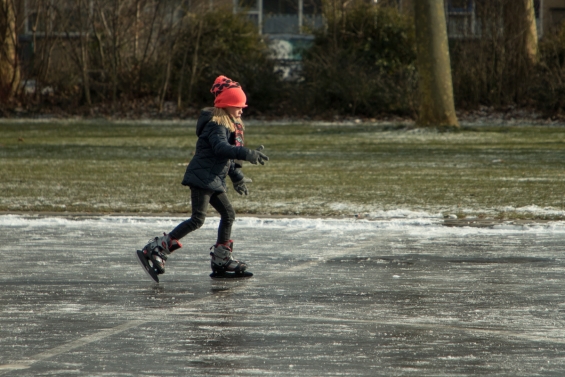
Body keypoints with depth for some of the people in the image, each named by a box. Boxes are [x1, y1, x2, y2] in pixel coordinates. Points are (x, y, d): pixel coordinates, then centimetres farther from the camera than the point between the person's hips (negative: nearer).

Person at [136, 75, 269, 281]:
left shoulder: (231, 125, 17)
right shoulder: (216, 126, -16)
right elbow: (221, 148, -35)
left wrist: (237, 176, 23)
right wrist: (247, 154, -45)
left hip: (214, 180, 10)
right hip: (202, 177, -10)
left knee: (228, 214, 11)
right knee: (197, 219, -15)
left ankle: (221, 262, 18)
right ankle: (155, 251, -17)